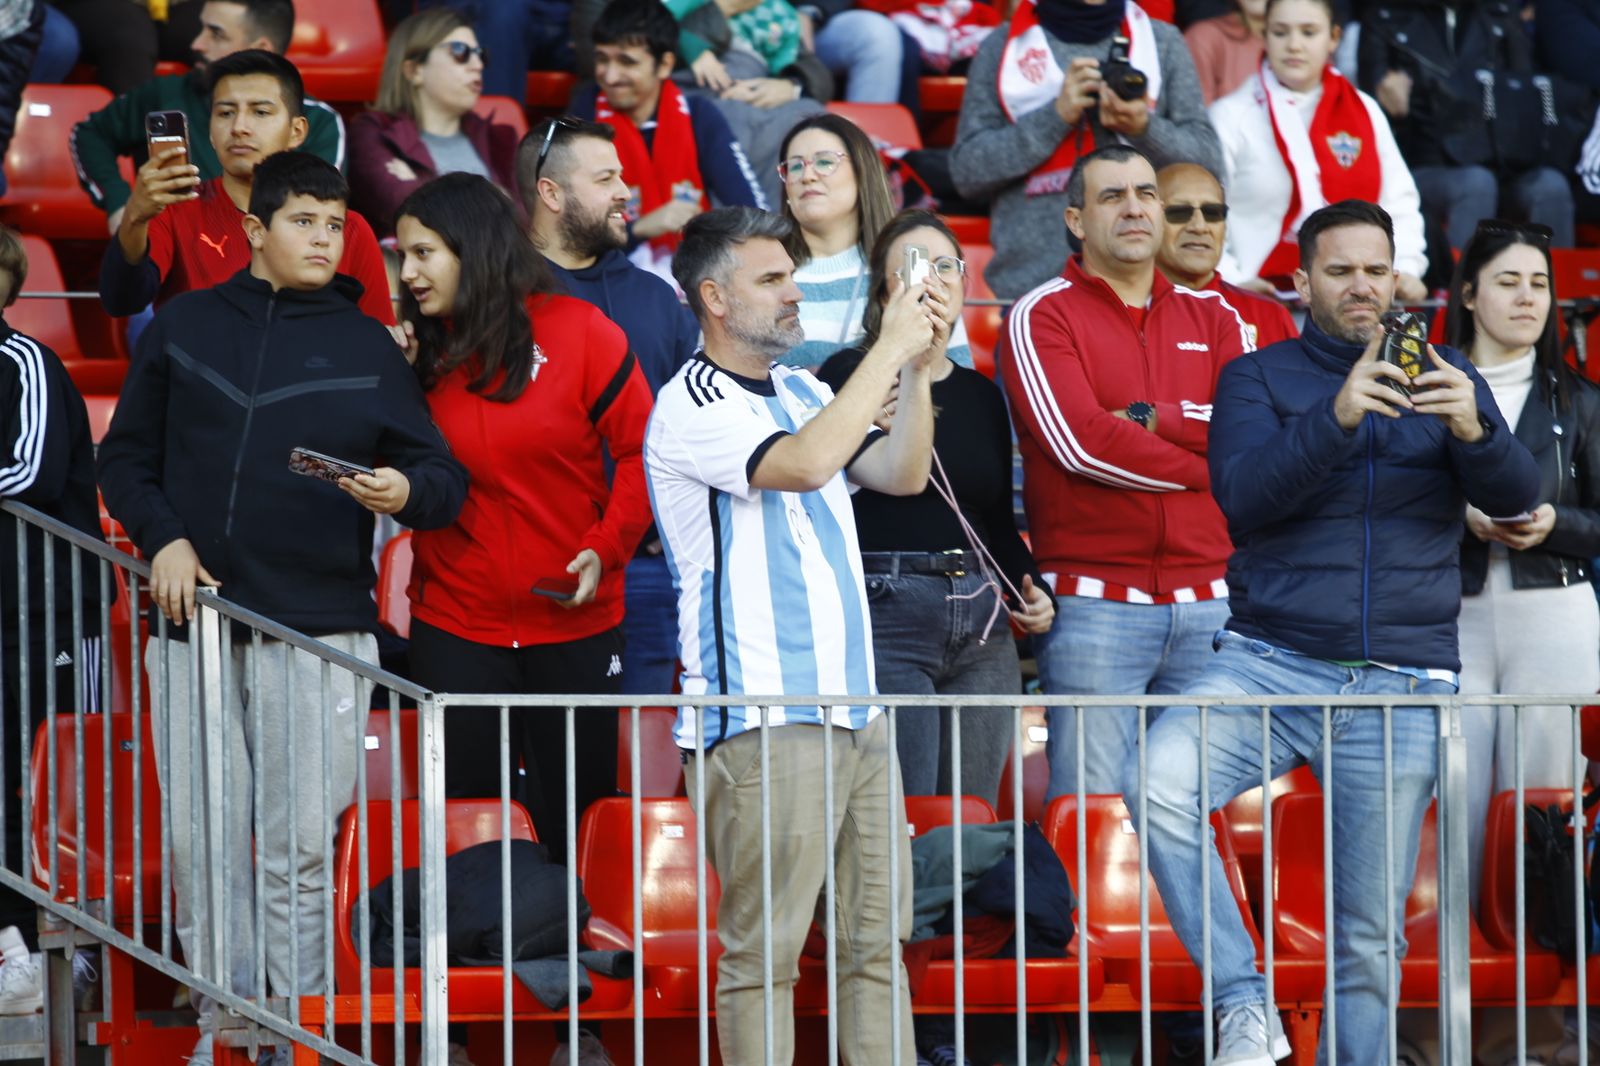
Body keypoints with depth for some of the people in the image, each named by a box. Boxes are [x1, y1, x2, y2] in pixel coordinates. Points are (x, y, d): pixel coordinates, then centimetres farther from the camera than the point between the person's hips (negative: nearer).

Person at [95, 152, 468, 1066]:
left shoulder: (367, 345, 8)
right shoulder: (185, 327, 11)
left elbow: (446, 477, 6)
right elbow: (126, 457, 15)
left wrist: (406, 491, -17)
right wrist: (161, 537, -3)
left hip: (319, 636, -1)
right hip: (196, 620, 1)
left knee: (299, 851, -4)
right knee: (203, 844, 1)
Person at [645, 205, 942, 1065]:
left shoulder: (799, 390, 17)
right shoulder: (691, 409, -9)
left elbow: (901, 474, 13)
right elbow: (803, 464, -24)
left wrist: (917, 370, 0)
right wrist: (889, 350, -17)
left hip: (853, 706, 8)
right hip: (762, 725, -8)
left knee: (877, 941, 8)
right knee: (763, 952, -6)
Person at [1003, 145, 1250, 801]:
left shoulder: (1216, 319, 16)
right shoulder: (1042, 317, 2)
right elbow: (1079, 441, -12)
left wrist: (1149, 419, -8)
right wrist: (1207, 465, -3)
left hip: (1209, 602, 4)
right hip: (1096, 604, -4)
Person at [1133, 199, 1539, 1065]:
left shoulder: (1444, 380, 12)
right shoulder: (1259, 378, 7)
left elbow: (1515, 496, -3)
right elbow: (1242, 497, -10)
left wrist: (1473, 431, -25)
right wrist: (1336, 418, -26)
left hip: (1399, 686, 1)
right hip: (1270, 662, -1)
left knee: (1372, 934, 0)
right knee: (1155, 779, -29)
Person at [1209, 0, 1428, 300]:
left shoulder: (1364, 111, 16)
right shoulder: (1230, 117, 3)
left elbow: (1399, 203, 16)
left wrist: (1404, 270, 0)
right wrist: (1230, 282, -17)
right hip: (1265, 299, -3)